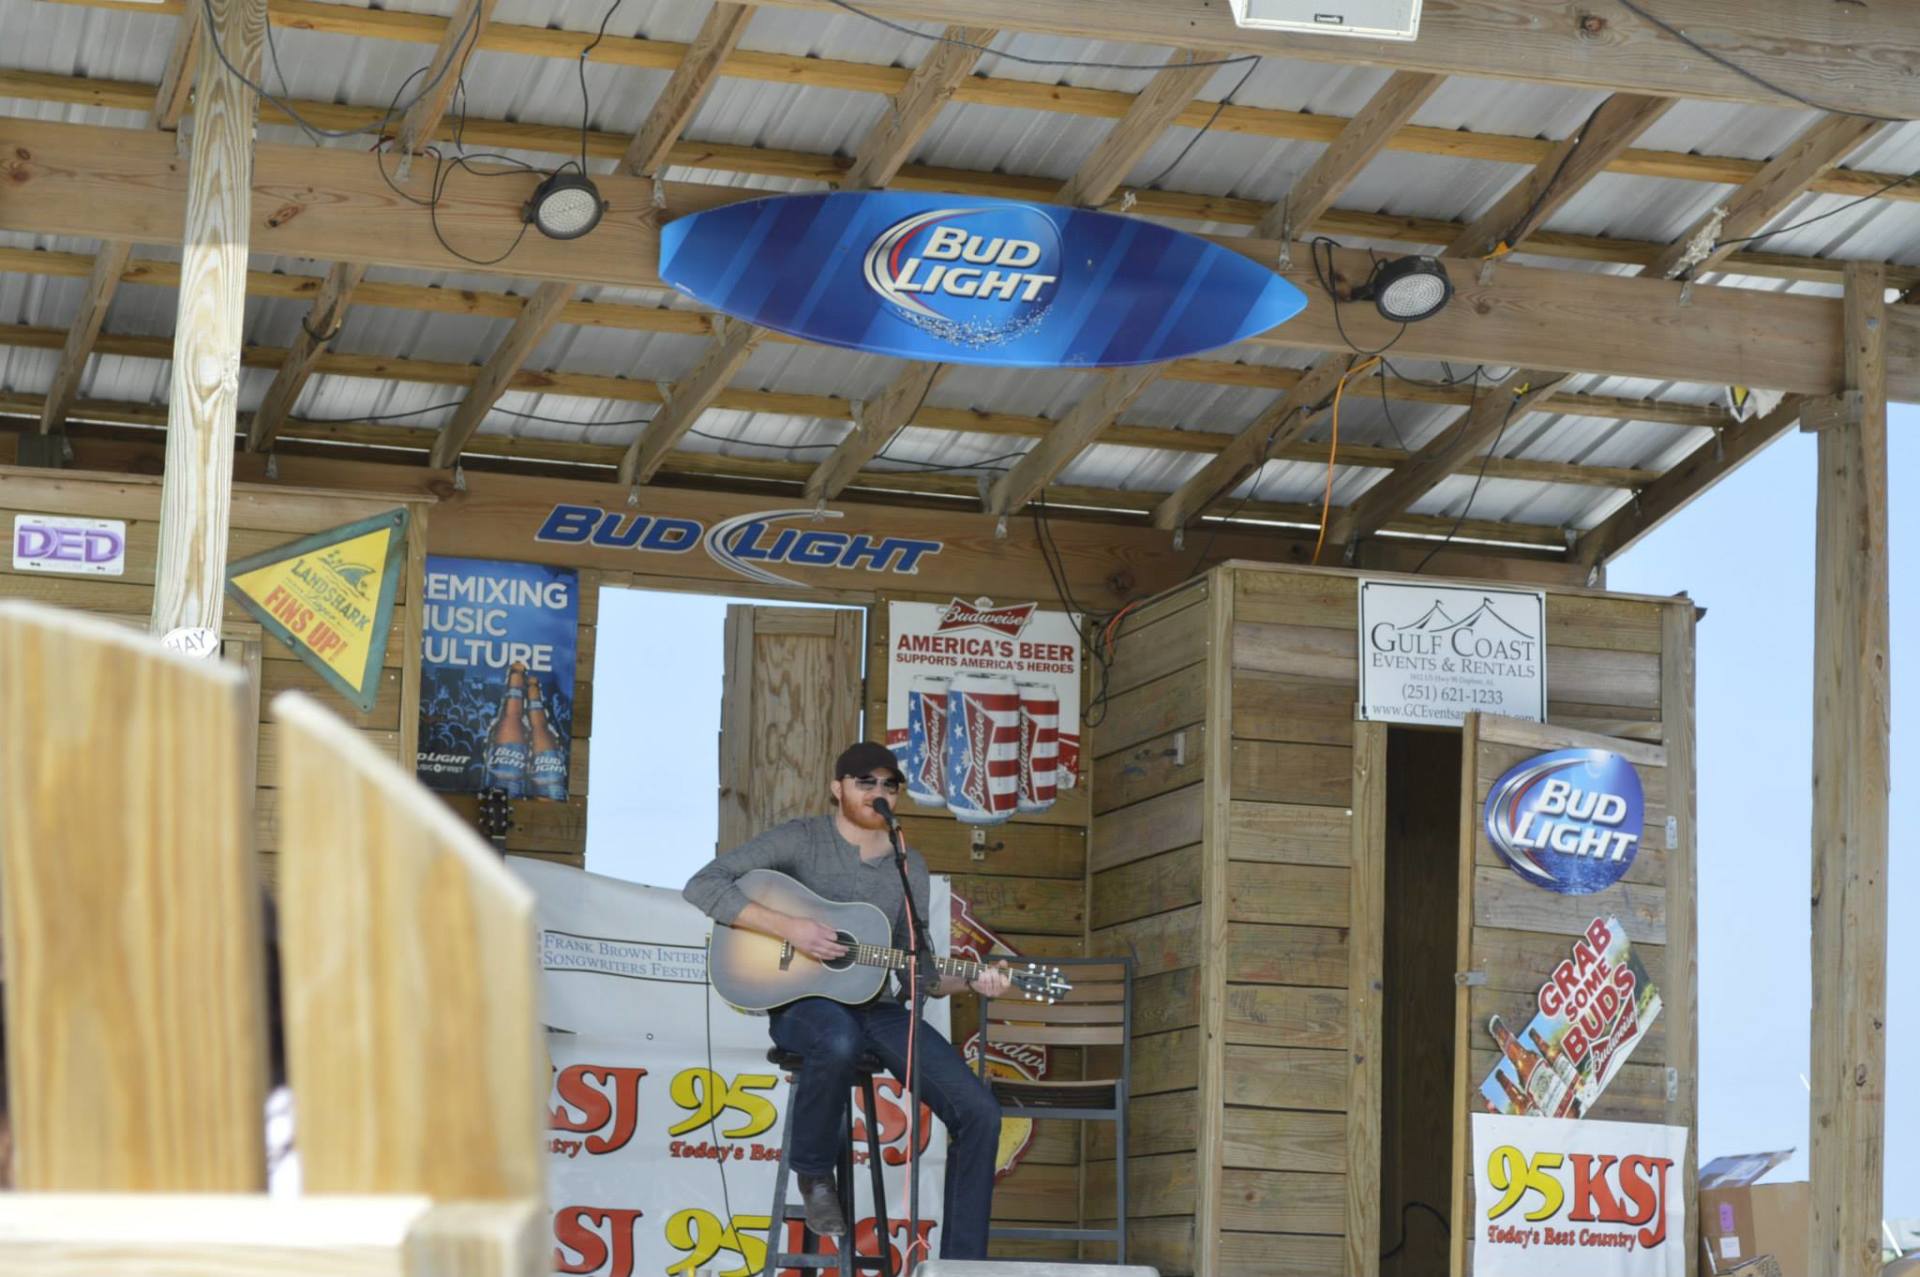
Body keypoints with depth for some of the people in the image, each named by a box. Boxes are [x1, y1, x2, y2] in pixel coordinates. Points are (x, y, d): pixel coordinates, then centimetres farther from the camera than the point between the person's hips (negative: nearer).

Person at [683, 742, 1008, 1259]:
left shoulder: (910, 867, 12)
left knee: (979, 1113, -13)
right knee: (840, 1041, -43)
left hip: (879, 1008, 5)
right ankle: (814, 1171, -13)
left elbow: (914, 968, 14)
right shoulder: (802, 839, -2)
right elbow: (703, 886, -11)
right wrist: (788, 926, -21)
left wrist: (968, 981, -7)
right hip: (805, 1002, -5)